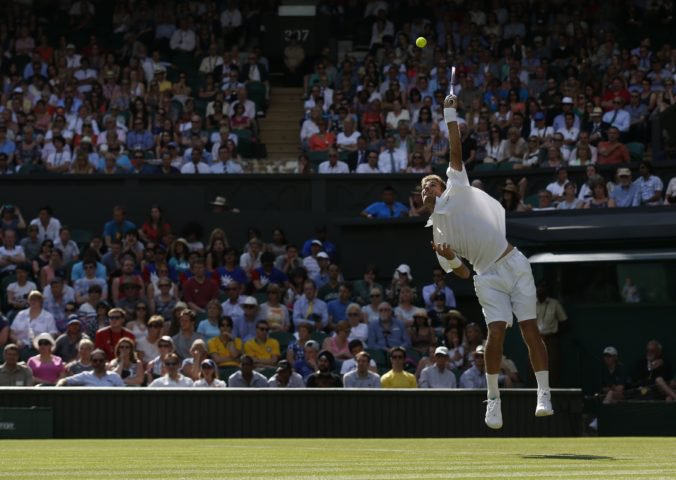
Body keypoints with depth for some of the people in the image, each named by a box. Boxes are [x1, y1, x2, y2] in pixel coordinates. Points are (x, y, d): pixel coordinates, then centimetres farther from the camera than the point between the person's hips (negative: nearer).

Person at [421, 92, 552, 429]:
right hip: (488, 278, 1)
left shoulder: (457, 191, 8)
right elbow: (461, 273, 11)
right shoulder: (437, 230, 12)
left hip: (513, 264, -1)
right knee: (496, 332, -15)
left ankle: (544, 394, -11)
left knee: (530, 329, -10)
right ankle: (493, 399, -5)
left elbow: (455, 151, 0)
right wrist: (448, 257, -9)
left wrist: (450, 117, -4)